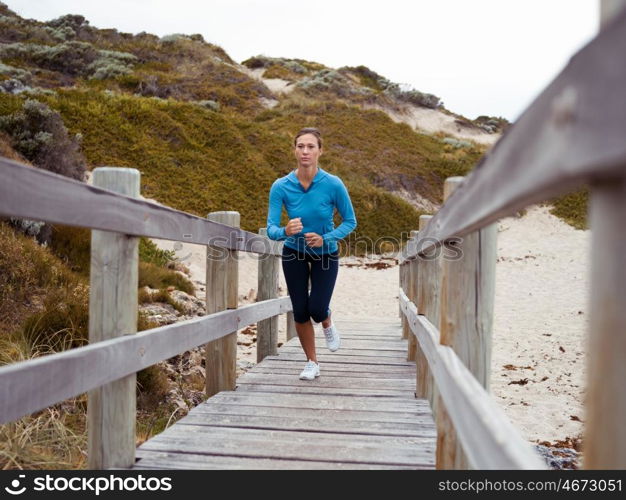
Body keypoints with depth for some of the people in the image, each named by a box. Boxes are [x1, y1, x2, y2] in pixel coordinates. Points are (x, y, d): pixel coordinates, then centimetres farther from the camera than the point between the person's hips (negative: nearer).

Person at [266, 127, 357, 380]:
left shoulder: (333, 184, -23)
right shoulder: (281, 186, -20)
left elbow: (350, 221, -12)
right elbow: (271, 228, -21)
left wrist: (325, 238, -28)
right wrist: (285, 231, -44)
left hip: (326, 254, -1)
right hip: (294, 254, 1)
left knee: (317, 308, -10)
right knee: (300, 311, 3)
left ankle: (327, 324, 30)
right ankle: (312, 362, 24)